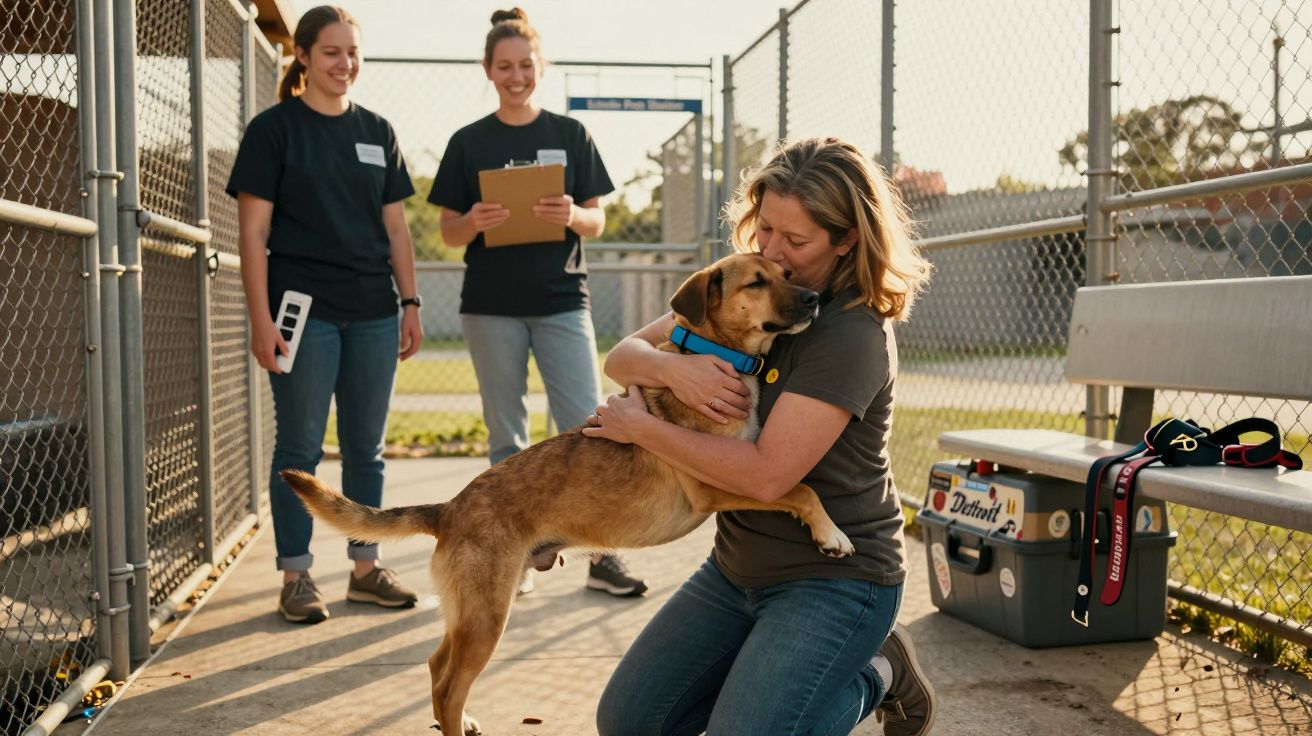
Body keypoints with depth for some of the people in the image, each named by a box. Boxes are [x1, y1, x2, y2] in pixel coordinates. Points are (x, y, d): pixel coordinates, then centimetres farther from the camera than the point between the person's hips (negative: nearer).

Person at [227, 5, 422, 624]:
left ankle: (365, 569, 19)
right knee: (300, 446, 1)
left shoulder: (376, 132, 13)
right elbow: (254, 231, -4)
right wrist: (261, 319, -11)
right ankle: (295, 577, 11)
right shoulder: (274, 128, 0)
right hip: (305, 311, -4)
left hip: (373, 312, 4)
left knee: (366, 447, 9)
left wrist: (410, 304, 8)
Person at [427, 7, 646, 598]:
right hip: (491, 305, 1)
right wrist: (474, 222, -17)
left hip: (562, 300, 0)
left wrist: (572, 216, -17)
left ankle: (603, 557, 1)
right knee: (507, 435, 6)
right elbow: (448, 233, 5)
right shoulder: (468, 142, 6)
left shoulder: (571, 135, 7)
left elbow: (597, 221, 5)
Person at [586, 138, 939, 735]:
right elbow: (622, 356, 1)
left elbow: (766, 474, -28)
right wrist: (670, 368, -23)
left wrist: (640, 426, -19)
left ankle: (875, 674, 8)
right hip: (739, 567, 8)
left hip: (834, 576, -7)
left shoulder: (853, 336, -23)